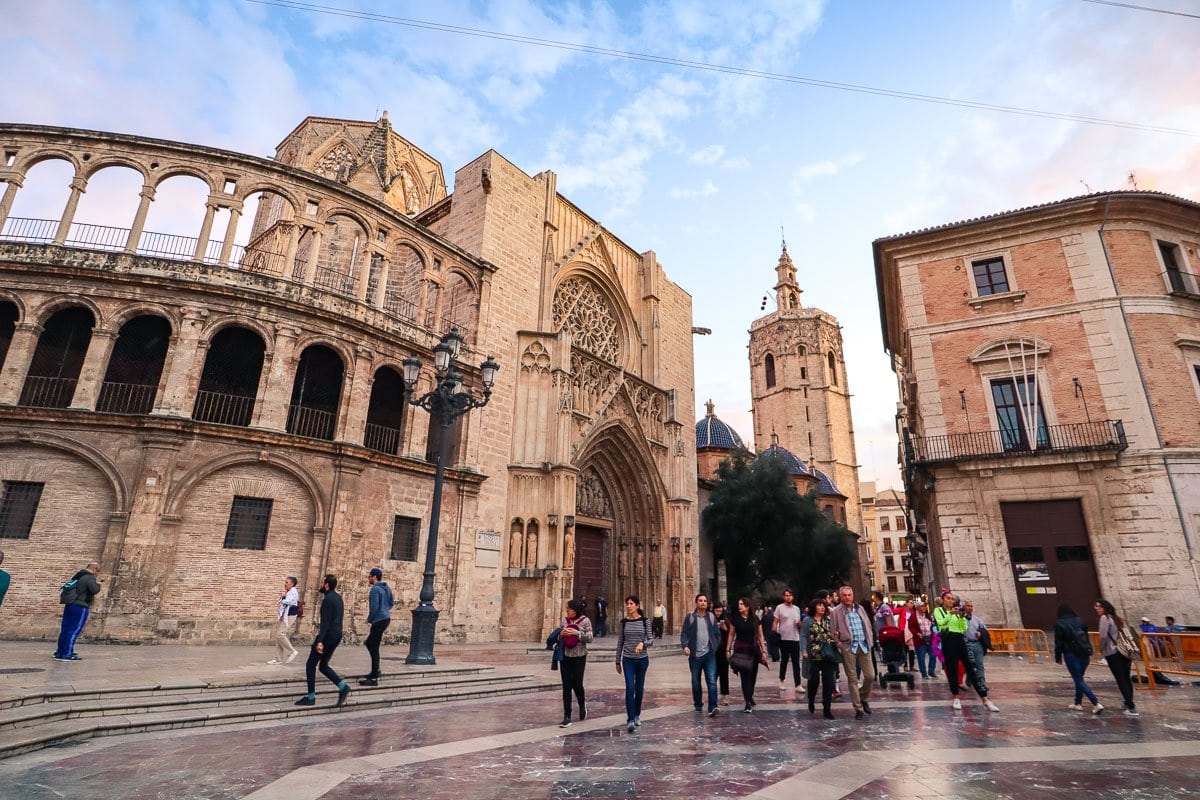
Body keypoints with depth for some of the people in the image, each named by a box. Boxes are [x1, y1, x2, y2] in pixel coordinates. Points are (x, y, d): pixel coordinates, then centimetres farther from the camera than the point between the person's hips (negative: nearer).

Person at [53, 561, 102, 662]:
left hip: (69, 605, 9)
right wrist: (98, 585, -3)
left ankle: (60, 652, 25)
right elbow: (95, 590, -22)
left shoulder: (79, 576, 16)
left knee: (65, 629, 15)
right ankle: (67, 654, -6)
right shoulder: (90, 578, -12)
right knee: (75, 630, -5)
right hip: (80, 607, -9)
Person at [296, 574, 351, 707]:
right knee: (323, 666, 17)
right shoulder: (338, 597, 13)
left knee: (310, 665, 5)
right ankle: (343, 687, 3)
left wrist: (320, 641, -25)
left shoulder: (328, 599, -16)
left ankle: (311, 697, 9)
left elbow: (325, 621, -22)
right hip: (337, 635, 9)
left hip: (327, 635, -9)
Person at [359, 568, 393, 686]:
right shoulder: (387, 588, 12)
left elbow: (374, 607, -21)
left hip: (378, 620, -9)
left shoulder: (375, 589, -16)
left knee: (374, 648, -3)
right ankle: (375, 671, 25)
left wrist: (369, 619, -7)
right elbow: (392, 603, 18)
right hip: (386, 618, 9)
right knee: (369, 643, 21)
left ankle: (374, 679, 2)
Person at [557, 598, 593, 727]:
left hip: (579, 657, -3)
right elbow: (558, 638, 12)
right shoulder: (565, 620, 5)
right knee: (566, 687, 2)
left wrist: (576, 632, -22)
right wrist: (561, 634, -10)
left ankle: (582, 704, 35)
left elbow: (589, 638, -11)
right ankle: (567, 717, 8)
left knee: (577, 684, 1)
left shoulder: (585, 621, -6)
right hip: (566, 656, 3)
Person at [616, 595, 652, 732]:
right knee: (630, 688, -12)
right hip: (628, 660, 0)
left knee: (639, 688, 12)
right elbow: (620, 642, 5)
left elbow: (651, 640, -3)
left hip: (642, 659, 1)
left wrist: (643, 643, -24)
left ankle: (637, 715, 30)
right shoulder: (623, 622, -1)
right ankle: (630, 720, -8)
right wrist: (618, 661, 7)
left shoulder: (645, 621, -3)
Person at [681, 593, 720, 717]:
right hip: (695, 655, 0)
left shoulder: (711, 617, 7)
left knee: (712, 681, -10)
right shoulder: (690, 616, 0)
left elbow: (717, 634, 12)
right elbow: (684, 633, -3)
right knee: (695, 681, 11)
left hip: (709, 654, 0)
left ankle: (712, 707, -10)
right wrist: (685, 646, -16)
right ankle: (698, 705, 27)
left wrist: (715, 647, 3)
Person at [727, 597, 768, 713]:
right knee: (744, 676, -5)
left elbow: (760, 636, 6)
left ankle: (750, 697, 32)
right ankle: (748, 703, 0)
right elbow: (731, 635, 6)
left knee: (753, 675, 9)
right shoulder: (735, 619, 0)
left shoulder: (755, 619, 1)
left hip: (753, 650, 2)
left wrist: (763, 651, 3)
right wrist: (728, 649, 5)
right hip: (740, 650, -1)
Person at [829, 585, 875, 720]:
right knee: (852, 679, 2)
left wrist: (870, 641, 6)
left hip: (864, 646, 4)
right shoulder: (836, 612, -2)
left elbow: (868, 625, 16)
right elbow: (833, 632, 0)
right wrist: (839, 645, -8)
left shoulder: (860, 608, 12)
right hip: (848, 647, -3)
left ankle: (863, 698, 28)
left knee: (870, 676, 2)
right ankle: (858, 708, 12)